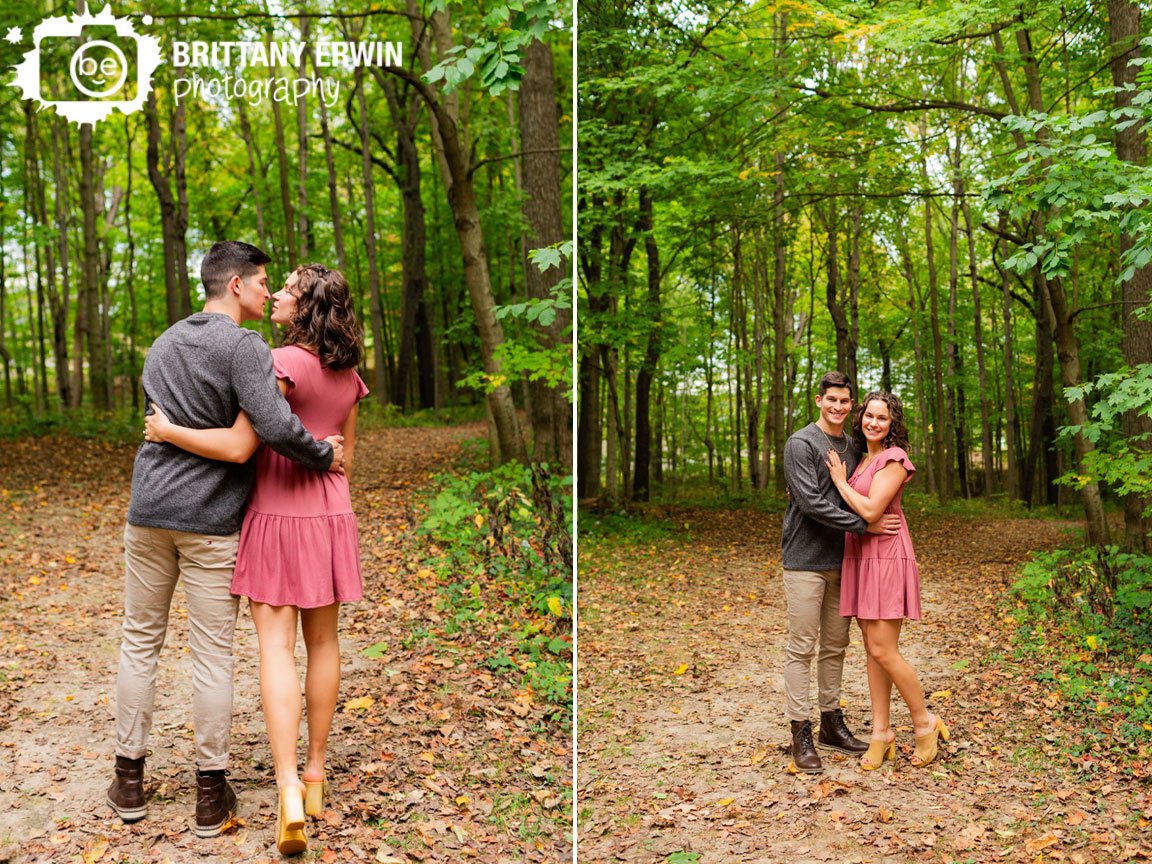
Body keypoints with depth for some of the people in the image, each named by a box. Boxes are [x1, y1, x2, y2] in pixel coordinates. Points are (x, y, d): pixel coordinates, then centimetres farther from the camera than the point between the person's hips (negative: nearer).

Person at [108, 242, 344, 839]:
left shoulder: (161, 346, 14)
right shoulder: (243, 347, -11)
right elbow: (275, 425, -25)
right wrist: (322, 456, -7)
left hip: (150, 510, 6)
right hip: (211, 520, -6)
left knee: (140, 642, 15)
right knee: (212, 653, 3)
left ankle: (129, 778, 22)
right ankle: (210, 794, 12)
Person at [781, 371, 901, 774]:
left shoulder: (852, 448, 14)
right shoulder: (801, 443, -8)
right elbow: (811, 502, -17)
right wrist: (864, 524, -18)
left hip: (841, 563, 7)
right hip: (805, 562, -7)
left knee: (835, 646, 13)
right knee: (802, 648, -4)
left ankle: (832, 723, 24)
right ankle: (801, 735, 1)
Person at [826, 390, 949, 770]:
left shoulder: (893, 459, -11)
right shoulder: (861, 459, 15)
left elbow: (870, 510, -19)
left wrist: (840, 479, -7)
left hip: (886, 559, -8)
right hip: (860, 559, 8)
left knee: (883, 651, -8)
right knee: (873, 650, 9)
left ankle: (926, 723, 10)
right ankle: (881, 733, 15)